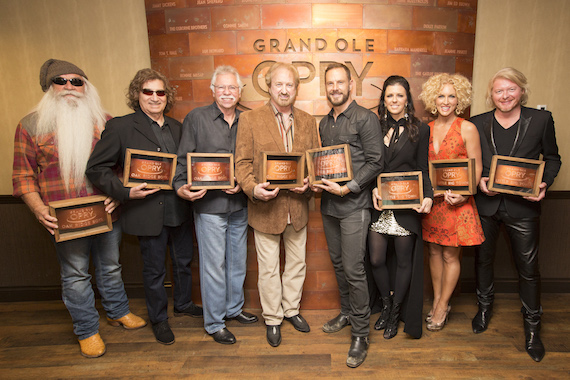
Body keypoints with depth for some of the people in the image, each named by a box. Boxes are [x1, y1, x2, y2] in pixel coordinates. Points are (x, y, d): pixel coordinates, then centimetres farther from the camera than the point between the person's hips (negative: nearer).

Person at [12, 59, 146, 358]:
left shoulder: (104, 121, 5)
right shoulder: (30, 126, 1)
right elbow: (23, 176, 1)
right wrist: (39, 209, -13)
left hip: (106, 213, 2)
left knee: (110, 267, 18)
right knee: (75, 275, 11)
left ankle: (118, 311, 40)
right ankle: (87, 330, 29)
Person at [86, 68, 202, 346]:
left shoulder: (176, 127, 9)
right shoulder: (120, 127, -6)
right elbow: (96, 168, -8)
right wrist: (126, 191, -19)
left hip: (180, 210, 5)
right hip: (148, 212, -5)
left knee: (184, 262, 20)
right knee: (154, 270, 11)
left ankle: (184, 304, 44)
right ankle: (158, 319, 33)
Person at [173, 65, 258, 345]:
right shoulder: (196, 118, -2)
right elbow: (183, 160, -4)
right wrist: (181, 187, -19)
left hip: (239, 203, 5)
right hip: (208, 204, -4)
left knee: (238, 261, 16)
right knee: (213, 265, 3)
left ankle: (234, 308, 38)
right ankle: (214, 323, 22)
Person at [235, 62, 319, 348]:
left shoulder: (307, 121, 7)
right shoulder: (250, 119, -4)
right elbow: (242, 162, -7)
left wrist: (309, 183, -12)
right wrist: (253, 188, -25)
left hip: (297, 206, 4)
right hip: (266, 207, -3)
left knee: (297, 263, 18)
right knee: (268, 268, 10)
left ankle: (291, 309, 41)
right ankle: (272, 318, 31)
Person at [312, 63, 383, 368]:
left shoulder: (365, 119, -7)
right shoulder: (324, 123, 15)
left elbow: (375, 161, -12)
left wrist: (347, 188, -17)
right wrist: (317, 181, 1)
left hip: (354, 205, -7)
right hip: (328, 204, 7)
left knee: (353, 269, -4)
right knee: (338, 263, 16)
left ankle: (361, 334, 11)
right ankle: (347, 313, 35)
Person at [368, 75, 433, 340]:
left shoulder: (420, 130, 3)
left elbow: (423, 169, 3)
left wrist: (428, 196, -13)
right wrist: (373, 188, -8)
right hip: (379, 205, 2)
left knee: (404, 261, 8)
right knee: (376, 259, 4)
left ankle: (396, 313, 29)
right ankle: (386, 305, 31)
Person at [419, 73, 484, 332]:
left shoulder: (467, 129, -4)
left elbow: (477, 168, -4)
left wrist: (464, 195, -18)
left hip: (456, 201, -4)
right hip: (430, 200, 4)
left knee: (450, 255, 4)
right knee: (434, 251, 12)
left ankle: (443, 306, 21)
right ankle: (437, 300, 28)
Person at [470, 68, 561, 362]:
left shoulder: (541, 120, -1)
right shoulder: (478, 123, 2)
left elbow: (552, 158, 7)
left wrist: (544, 184, -10)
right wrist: (478, 181, -10)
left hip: (523, 206, -1)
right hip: (486, 204, 2)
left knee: (528, 268, 7)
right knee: (483, 259, 16)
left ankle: (532, 326, 28)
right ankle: (485, 307, 41)